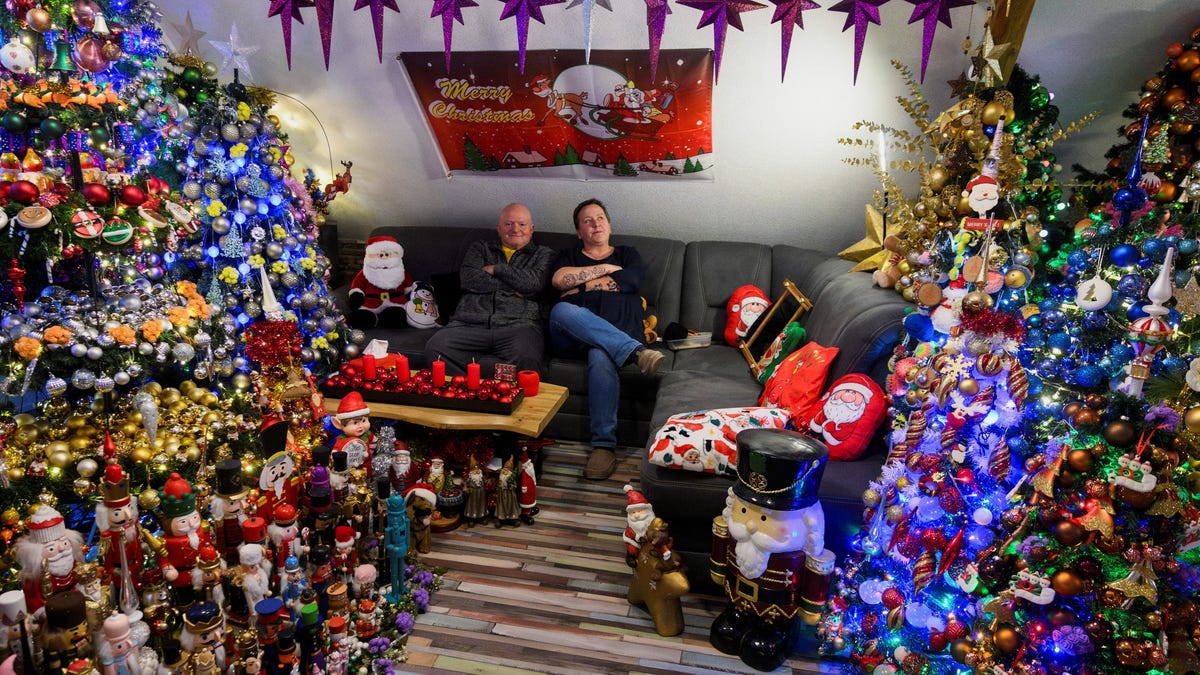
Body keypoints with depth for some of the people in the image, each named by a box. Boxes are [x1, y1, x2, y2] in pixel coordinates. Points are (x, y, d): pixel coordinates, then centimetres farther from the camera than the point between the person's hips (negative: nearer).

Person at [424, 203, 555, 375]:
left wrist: (496, 269, 8)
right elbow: (469, 279, 6)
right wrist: (514, 288, 3)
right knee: (434, 348, -30)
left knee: (526, 360, -38)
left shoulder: (543, 254, 22)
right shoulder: (480, 248, 27)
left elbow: (535, 283, 0)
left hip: (517, 324, -1)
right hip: (470, 324, 2)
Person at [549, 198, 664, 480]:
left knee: (600, 357, -38)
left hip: (618, 335, -1)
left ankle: (604, 446, -41)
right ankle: (637, 351, -46)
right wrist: (606, 268, 4)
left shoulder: (627, 254, 26)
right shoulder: (569, 256, 28)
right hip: (571, 338, 1)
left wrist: (578, 286, 7)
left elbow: (627, 282, 2)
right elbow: (559, 280, 3)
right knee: (562, 310, -36)